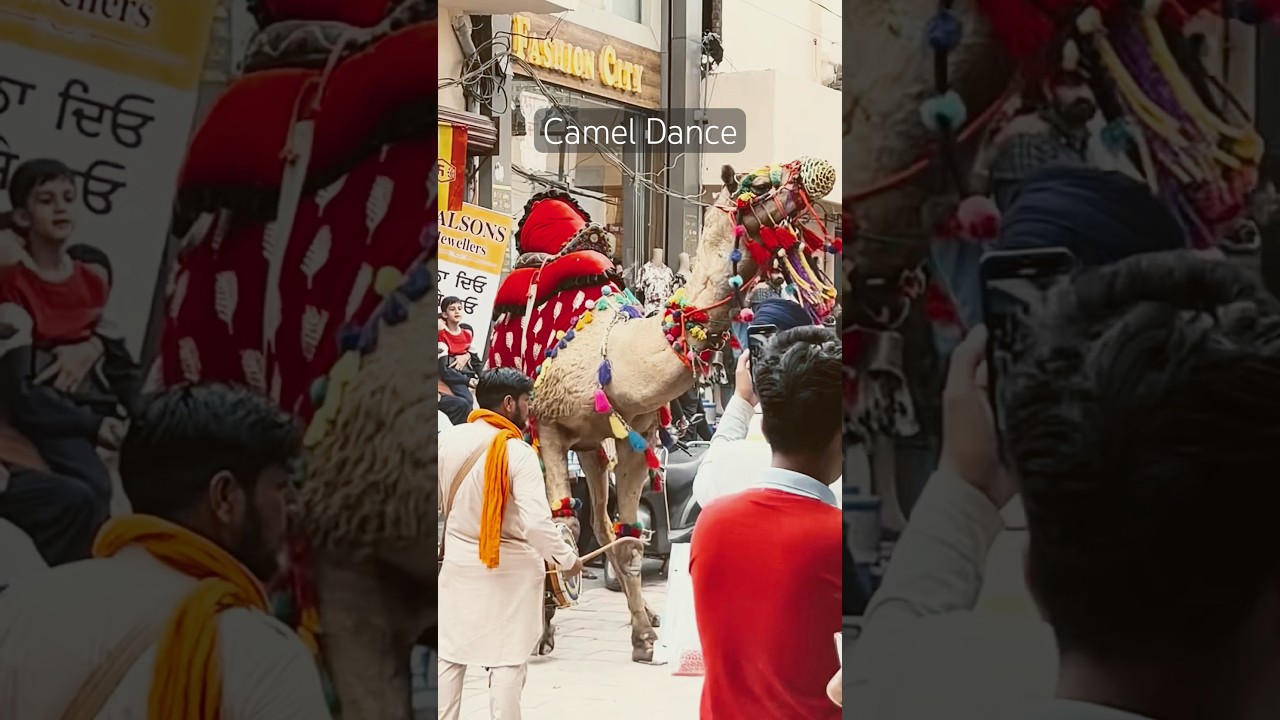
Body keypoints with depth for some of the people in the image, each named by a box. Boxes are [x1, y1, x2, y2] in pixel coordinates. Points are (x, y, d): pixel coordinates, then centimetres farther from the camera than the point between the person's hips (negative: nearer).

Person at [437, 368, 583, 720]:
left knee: (449, 654, 13)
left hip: (458, 561, 4)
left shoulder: (446, 440, -3)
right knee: (507, 659, 3)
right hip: (510, 567, -4)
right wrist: (568, 559, -8)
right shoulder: (518, 452, -17)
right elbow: (536, 522, -22)